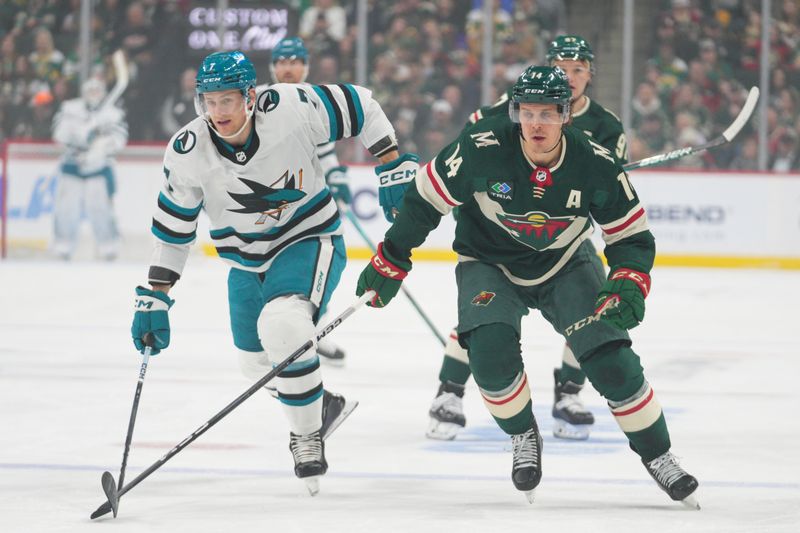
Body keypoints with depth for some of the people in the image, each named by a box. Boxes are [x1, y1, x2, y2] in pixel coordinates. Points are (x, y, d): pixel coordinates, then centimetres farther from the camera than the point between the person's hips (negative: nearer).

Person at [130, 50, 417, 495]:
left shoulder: (292, 108, -25)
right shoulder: (188, 153, -17)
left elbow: (359, 106, -9)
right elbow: (173, 227, -4)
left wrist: (394, 168, -9)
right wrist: (155, 298, -4)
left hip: (310, 240, -5)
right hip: (248, 263, 5)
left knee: (283, 327, -31)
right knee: (258, 360, 17)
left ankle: (308, 433, -11)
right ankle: (321, 404, 49)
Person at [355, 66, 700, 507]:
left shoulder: (596, 165, -21)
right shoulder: (482, 150, -26)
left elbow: (632, 234, -9)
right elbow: (427, 197, -12)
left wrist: (629, 286, -26)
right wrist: (390, 262, -7)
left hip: (563, 267, 1)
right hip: (489, 265, -1)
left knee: (611, 361, -14)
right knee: (491, 351, -27)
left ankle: (658, 457, 5)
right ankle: (523, 437, 1)